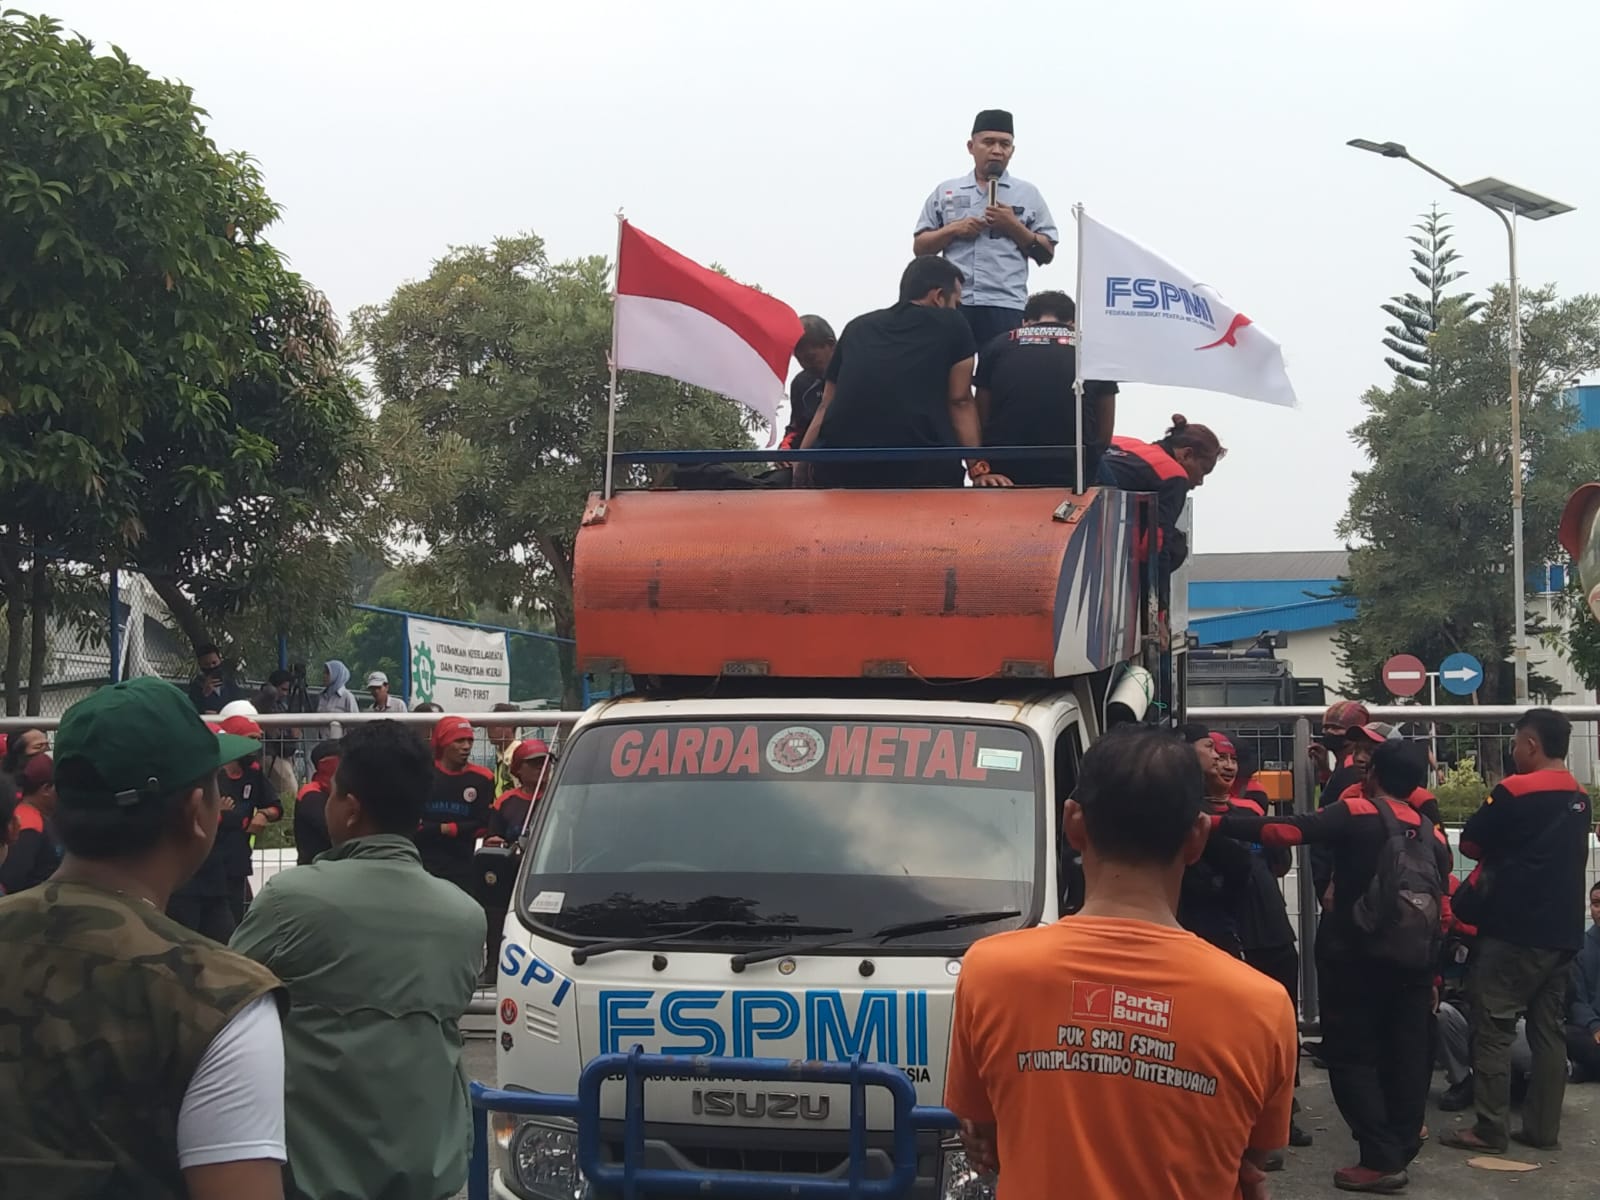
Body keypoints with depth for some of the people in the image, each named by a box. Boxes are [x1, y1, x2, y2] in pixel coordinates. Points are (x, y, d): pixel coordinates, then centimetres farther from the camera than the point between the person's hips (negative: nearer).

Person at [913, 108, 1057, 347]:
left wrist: (1014, 226, -5)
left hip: (1005, 306, -1)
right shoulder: (945, 192, 15)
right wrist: (953, 229, -3)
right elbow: (919, 247, 13)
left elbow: (1046, 254, 9)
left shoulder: (1028, 194, 12)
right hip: (953, 303, 1)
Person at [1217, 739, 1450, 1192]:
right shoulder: (1432, 834, 6)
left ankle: (1381, 1159, -5)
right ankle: (1401, 1151, 19)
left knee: (1352, 1055, 0)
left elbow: (1288, 830, -22)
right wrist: (1432, 973, 13)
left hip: (1354, 956, -5)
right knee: (1407, 1057, 11)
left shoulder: (1355, 813, -10)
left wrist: (1220, 824, -19)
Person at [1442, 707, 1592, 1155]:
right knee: (1549, 1029, 10)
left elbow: (1470, 844, -4)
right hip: (1562, 930, 7)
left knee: (1493, 1028, -2)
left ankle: (1490, 1130, -2)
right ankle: (1542, 1127, 12)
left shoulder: (1515, 791, -12)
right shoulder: (1579, 797, 10)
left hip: (1514, 929, -7)